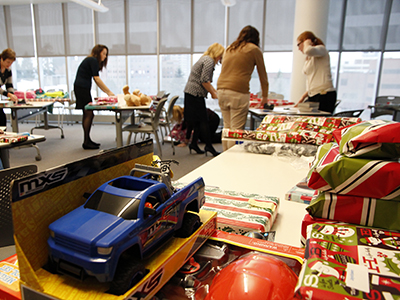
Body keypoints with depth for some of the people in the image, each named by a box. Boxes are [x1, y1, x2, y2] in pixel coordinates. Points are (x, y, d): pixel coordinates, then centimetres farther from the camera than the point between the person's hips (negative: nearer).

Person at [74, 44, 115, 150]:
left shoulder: (91, 60, 20)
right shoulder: (93, 60, -9)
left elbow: (96, 81, 19)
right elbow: (97, 79, -15)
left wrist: (107, 92, 13)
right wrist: (109, 92, -14)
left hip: (83, 88, 10)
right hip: (82, 88, -10)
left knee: (87, 114, 11)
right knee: (89, 114, -9)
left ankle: (87, 140, 17)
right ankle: (86, 142, -4)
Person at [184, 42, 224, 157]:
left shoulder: (206, 59, 21)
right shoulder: (209, 61, -11)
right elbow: (204, 80, -20)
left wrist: (215, 91, 22)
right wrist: (213, 93, -10)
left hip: (191, 93, 10)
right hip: (195, 94, -10)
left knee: (198, 120, 12)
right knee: (203, 120, -6)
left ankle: (194, 144, 19)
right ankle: (209, 146, 0)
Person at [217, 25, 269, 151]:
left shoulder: (229, 48, 22)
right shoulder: (254, 50, 6)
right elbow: (263, 75, 13)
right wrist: (265, 96, 25)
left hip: (221, 90, 6)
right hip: (238, 92, -6)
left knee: (227, 127, 14)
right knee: (236, 130, -3)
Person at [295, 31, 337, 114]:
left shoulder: (321, 49, 0)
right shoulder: (309, 59, 24)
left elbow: (308, 51, -27)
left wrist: (307, 43, -5)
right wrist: (304, 96, 16)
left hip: (324, 95, -8)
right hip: (313, 96, 8)